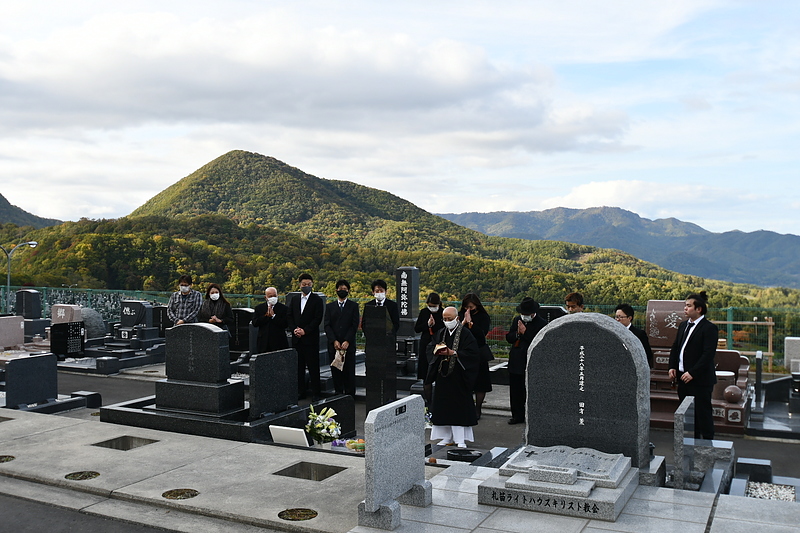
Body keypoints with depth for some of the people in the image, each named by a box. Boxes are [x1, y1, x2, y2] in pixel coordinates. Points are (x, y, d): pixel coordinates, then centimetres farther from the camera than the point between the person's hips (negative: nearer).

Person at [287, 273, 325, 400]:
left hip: (311, 338, -5)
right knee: (299, 366, 8)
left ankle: (315, 393, 3)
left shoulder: (317, 300, 0)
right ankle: (300, 392, 16)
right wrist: (294, 329, -5)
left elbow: (318, 319, -8)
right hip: (297, 339, 5)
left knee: (313, 367, -3)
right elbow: (290, 317, 13)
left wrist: (305, 330, -14)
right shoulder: (295, 300, 15)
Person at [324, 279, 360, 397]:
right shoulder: (330, 306, 12)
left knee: (349, 371, -2)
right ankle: (338, 394, 12)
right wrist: (334, 341, -8)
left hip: (349, 344, -2)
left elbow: (355, 325, -1)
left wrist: (347, 341, -11)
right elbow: (327, 325, 4)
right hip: (333, 344, 2)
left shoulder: (353, 306, 7)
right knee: (335, 371, 3)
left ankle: (350, 395, 5)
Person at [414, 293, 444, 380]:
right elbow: (416, 329, 5)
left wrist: (434, 325, -17)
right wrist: (427, 324, -9)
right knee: (423, 366, 5)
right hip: (425, 344, 3)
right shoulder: (423, 312, 6)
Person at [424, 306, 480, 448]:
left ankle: (460, 438, 4)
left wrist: (453, 353, -20)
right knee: (443, 406, 6)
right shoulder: (440, 333, 11)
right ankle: (447, 436, 16)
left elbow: (472, 353, -14)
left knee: (460, 406, -3)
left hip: (458, 377, -5)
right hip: (442, 375, 5)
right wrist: (436, 351, -11)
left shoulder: (465, 334, -7)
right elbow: (430, 349, 12)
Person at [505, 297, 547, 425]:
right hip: (515, 361, 5)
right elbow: (508, 338, 11)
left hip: (531, 362, -5)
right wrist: (517, 333, -9)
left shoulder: (541, 323, -7)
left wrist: (525, 332, -18)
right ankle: (517, 415, 20)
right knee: (515, 391, 10)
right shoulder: (516, 320, 11)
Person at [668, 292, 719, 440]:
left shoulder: (709, 328, -13)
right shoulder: (683, 325, 12)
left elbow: (708, 354, -19)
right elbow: (675, 347, 17)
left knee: (703, 413, 0)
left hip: (700, 379, -8)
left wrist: (692, 373, -22)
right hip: (683, 378, 8)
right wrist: (672, 367, 3)